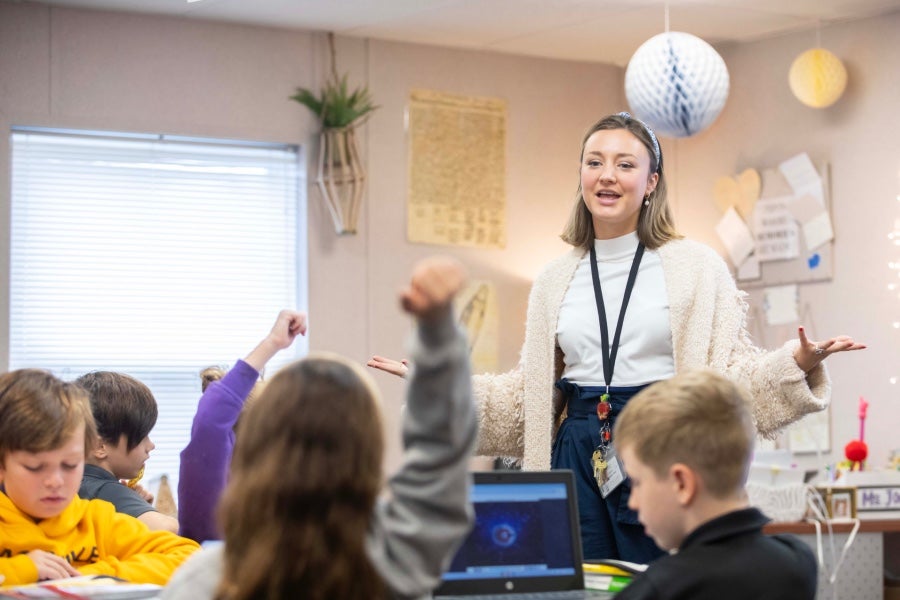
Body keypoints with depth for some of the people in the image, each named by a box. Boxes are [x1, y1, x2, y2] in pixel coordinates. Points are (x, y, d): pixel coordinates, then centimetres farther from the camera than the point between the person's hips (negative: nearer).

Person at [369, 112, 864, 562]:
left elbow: (729, 372, -1)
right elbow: (528, 394, 14)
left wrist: (797, 363, -18)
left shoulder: (697, 266, 2)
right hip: (578, 458, 3)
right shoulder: (555, 280, 11)